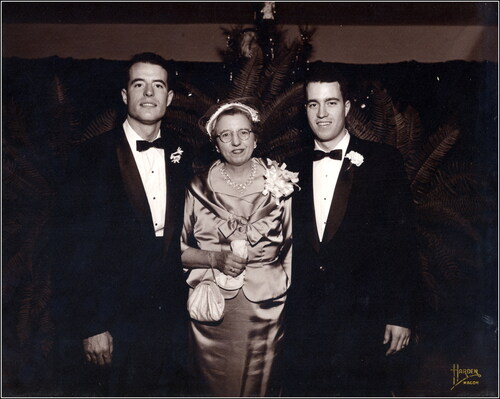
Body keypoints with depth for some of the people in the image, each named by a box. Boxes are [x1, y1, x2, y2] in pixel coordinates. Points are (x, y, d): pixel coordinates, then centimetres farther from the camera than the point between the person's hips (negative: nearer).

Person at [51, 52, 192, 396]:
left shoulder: (181, 158, 6)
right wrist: (89, 327, -12)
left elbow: (182, 239, 9)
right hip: (110, 330, -4)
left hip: (171, 326, 4)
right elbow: (74, 249, -9)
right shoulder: (94, 158, -7)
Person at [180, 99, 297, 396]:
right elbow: (178, 250, 0)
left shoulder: (279, 184, 1)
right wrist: (215, 258, -15)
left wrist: (289, 299, -1)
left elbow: (292, 248, 5)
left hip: (265, 308, 1)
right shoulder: (198, 188, -1)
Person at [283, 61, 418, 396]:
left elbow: (402, 241, -2)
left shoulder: (383, 161, 0)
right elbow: (289, 246, 11)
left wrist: (400, 315, -6)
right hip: (303, 325, 3)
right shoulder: (293, 170, 11)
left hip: (363, 317, -3)